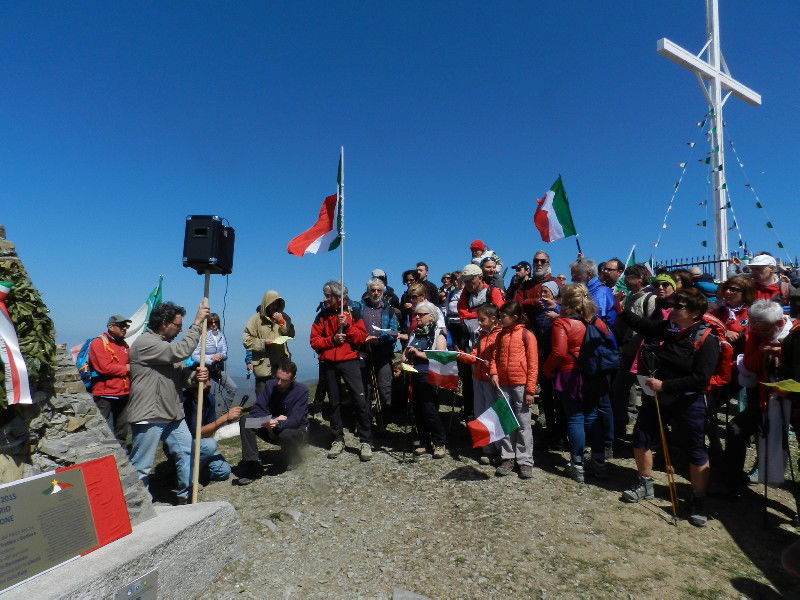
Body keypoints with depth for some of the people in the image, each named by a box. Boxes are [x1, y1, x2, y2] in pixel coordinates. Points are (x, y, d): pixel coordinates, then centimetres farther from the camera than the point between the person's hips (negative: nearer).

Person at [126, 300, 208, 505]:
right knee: (141, 466, 3)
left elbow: (181, 376, 16)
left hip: (173, 415, 9)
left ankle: (187, 497, 23)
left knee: (187, 453, 11)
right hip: (148, 418, -9)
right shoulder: (145, 343, -14)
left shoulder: (166, 344, 16)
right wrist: (197, 322, -20)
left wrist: (196, 375, -7)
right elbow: (181, 351, -26)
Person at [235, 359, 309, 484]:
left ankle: (295, 459, -4)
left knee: (285, 434, -39)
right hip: (274, 431, 4)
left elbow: (294, 420, -27)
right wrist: (272, 420, -28)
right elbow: (256, 411, -10)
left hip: (297, 430, -4)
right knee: (244, 422, -18)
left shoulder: (302, 391, -20)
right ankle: (251, 466, -18)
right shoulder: (270, 385, -8)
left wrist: (277, 423, -45)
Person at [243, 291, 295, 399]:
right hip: (263, 365, -3)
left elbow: (291, 335, 5)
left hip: (282, 364, 4)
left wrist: (282, 322, -7)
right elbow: (247, 340, -5)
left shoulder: (284, 317, 12)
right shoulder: (256, 319, -1)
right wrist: (263, 343, -16)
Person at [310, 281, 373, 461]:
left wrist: (347, 325, -16)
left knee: (360, 399, -10)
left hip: (349, 361, -3)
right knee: (334, 402, 11)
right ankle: (338, 440, 23)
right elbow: (314, 341, 2)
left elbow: (361, 338, -5)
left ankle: (365, 442, 1)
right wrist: (332, 339, -12)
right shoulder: (322, 315, 8)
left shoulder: (352, 313, 2)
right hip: (328, 364, 3)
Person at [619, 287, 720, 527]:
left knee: (696, 452, 6)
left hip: (687, 401, -6)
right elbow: (642, 325, 15)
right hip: (657, 395, 6)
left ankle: (698, 500, 25)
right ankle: (645, 483, 33)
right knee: (641, 439, 13)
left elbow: (700, 379, -22)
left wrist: (665, 385, -23)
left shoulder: (707, 340, -17)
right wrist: (623, 310, 0)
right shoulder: (668, 327, -1)